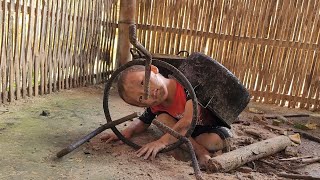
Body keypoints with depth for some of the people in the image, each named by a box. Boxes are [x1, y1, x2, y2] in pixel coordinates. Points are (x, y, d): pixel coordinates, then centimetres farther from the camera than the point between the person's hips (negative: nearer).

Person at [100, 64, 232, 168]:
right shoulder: (154, 106, -16)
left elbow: (190, 119, -46)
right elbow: (143, 121, 4)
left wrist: (162, 141, -47)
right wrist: (128, 131, -17)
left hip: (214, 126, -6)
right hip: (189, 129, 6)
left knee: (213, 142, -37)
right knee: (162, 118, -19)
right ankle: (200, 151, -21)